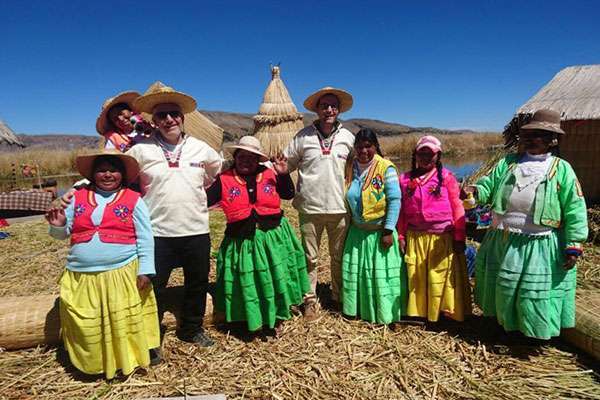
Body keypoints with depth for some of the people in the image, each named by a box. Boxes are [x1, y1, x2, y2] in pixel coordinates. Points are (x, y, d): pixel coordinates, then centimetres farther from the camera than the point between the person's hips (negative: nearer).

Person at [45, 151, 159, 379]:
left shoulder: (133, 200, -1)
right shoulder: (77, 198, 8)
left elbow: (145, 239, -2)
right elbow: (63, 234, 15)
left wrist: (145, 270, -7)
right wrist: (57, 226, -9)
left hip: (122, 275, -3)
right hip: (82, 277, 3)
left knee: (122, 323, 2)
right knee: (85, 325, 10)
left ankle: (126, 362, 22)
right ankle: (92, 364, 33)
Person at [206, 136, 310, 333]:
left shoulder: (269, 175, 2)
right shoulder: (224, 180, -2)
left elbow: (289, 194, 9)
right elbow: (205, 201, -1)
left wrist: (283, 174, -5)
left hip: (273, 236, 2)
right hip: (242, 242, -1)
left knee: (275, 278, 13)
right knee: (248, 283, 8)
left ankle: (277, 318, 36)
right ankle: (253, 320, 32)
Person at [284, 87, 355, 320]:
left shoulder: (348, 137, 6)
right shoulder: (303, 136, 1)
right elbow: (286, 164, 8)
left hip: (340, 208, 2)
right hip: (310, 208, -1)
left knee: (339, 257, 12)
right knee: (310, 258, 7)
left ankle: (339, 298, 30)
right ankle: (310, 300, 23)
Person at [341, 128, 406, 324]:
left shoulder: (385, 167, -13)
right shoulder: (350, 167, 2)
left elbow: (395, 200, -14)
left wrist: (388, 231, -16)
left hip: (379, 233, -5)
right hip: (357, 232, 5)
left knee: (381, 274, 5)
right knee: (355, 272, 13)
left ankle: (385, 313, 21)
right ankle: (357, 309, 31)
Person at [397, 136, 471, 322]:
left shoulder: (446, 177, -1)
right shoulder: (405, 179, 7)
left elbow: (457, 208, -2)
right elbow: (401, 210, 7)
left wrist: (459, 237, -5)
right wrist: (401, 236, 5)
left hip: (442, 238, -2)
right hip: (415, 238, 3)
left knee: (441, 277, 3)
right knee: (416, 278, 10)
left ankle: (444, 311, 19)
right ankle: (418, 311, 25)